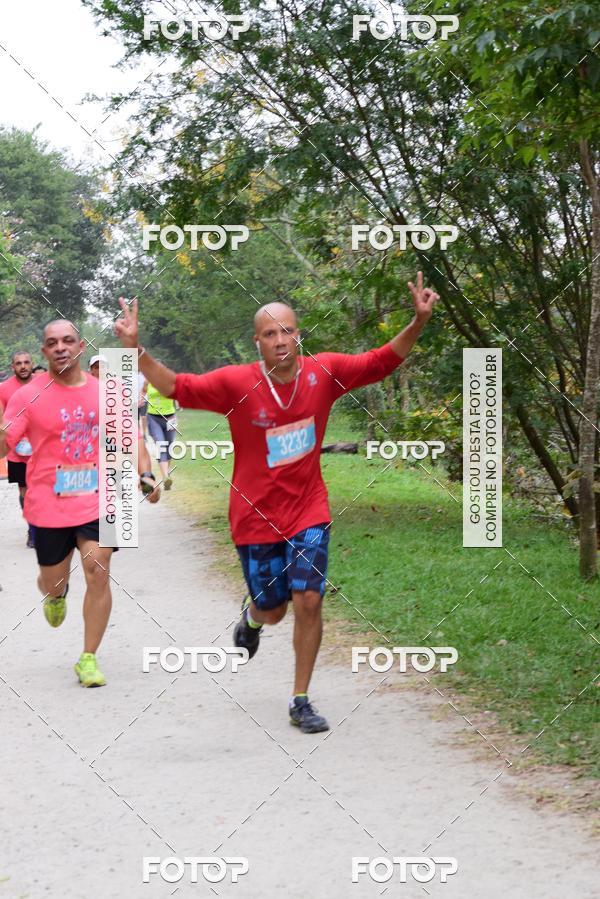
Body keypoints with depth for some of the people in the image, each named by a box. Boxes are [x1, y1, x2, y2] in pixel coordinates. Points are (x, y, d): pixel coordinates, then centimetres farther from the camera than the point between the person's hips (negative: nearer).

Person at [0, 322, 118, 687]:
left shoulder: (104, 393, 1)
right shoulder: (30, 396, -6)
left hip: (97, 502, 1)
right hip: (49, 506, -1)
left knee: (98, 573, -11)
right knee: (53, 582, 11)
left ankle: (89, 658, 2)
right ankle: (57, 594, 52)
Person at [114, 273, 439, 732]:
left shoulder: (324, 373, -8)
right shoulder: (236, 383, -15)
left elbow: (382, 361, 0)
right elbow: (177, 387, -16)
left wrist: (418, 322, -13)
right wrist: (136, 350, -30)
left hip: (309, 512, 1)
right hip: (256, 517, -1)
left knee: (309, 601, -7)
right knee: (273, 610, 10)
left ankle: (301, 701, 9)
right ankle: (252, 617, 51)